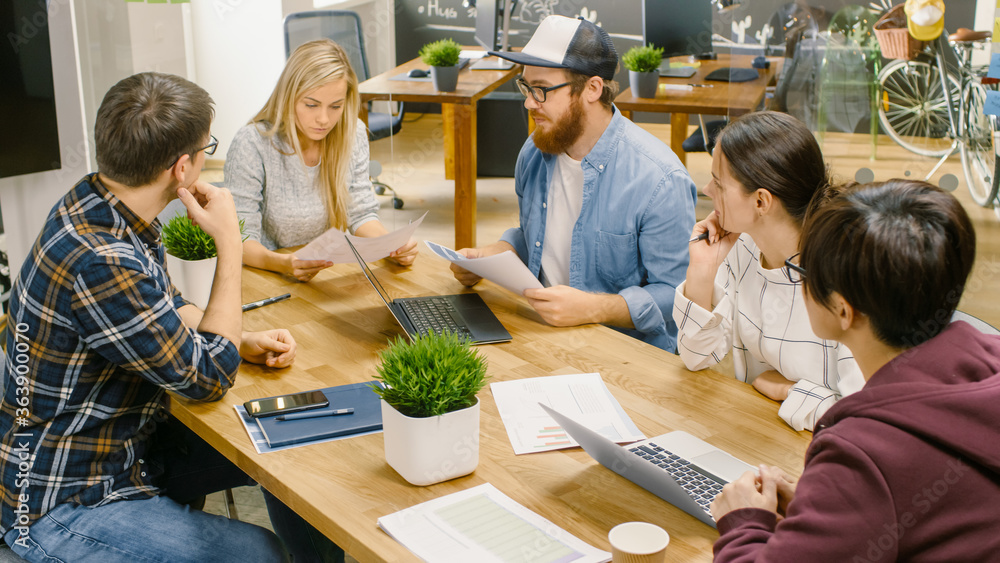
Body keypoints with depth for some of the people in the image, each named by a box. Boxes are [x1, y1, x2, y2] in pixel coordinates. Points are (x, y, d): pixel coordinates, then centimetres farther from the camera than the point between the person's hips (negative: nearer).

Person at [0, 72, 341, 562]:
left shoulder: (100, 205, -3)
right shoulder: (99, 263, -34)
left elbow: (167, 311, 14)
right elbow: (208, 377, -22)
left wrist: (245, 342, -3)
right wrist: (230, 244, -18)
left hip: (130, 444, 9)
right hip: (64, 506, -9)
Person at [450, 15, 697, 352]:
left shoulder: (660, 181, -19)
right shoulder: (534, 153, 5)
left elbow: (675, 296, -17)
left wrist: (592, 308, -28)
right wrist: (487, 257, 3)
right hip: (542, 338, 8)